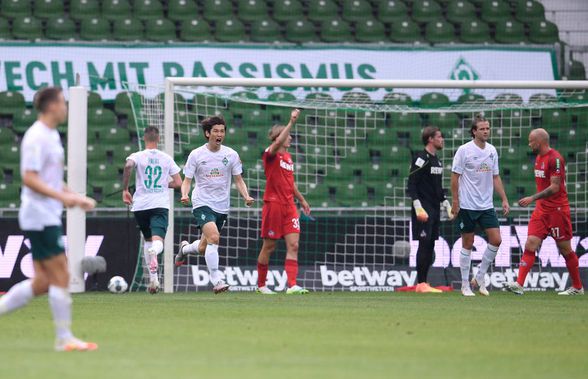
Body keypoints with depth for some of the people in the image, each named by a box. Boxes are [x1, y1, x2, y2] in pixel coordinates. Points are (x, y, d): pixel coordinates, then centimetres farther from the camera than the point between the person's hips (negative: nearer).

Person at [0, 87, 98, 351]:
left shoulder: (51, 136, 16)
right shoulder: (37, 138, -14)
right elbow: (29, 178, -21)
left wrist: (76, 198, 18)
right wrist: (62, 196, -26)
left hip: (48, 218, 10)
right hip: (40, 217, -10)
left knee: (43, 282, 9)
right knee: (61, 276, -7)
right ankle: (64, 339, -3)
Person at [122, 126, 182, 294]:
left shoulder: (137, 156, 2)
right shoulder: (167, 158, 7)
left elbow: (128, 166, -22)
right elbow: (178, 183, 6)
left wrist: (125, 189, -12)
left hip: (140, 205, 1)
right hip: (160, 204, -1)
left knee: (148, 239, 20)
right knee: (158, 240, -13)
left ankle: (153, 279, 17)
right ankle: (154, 251, -52)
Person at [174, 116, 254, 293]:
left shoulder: (231, 155, 3)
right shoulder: (196, 155, -3)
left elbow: (238, 180, 9)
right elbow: (187, 180, 1)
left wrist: (246, 196, -10)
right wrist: (185, 195, -20)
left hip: (222, 206, 4)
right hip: (202, 204, -4)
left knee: (203, 248, 11)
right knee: (214, 237, -26)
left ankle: (184, 248, 46)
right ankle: (216, 280, -21)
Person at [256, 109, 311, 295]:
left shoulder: (288, 157, 15)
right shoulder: (270, 155, -7)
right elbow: (278, 142, -30)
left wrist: (301, 200, 29)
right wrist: (292, 122, -34)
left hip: (289, 206, 6)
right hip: (273, 205, -6)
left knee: (293, 245, -6)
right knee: (269, 247, 2)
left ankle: (292, 285, -13)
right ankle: (261, 285, 16)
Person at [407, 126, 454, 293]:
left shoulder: (436, 160, 17)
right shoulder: (421, 158, -10)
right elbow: (411, 185, -15)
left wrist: (447, 205, 20)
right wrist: (418, 208, -21)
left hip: (435, 209, 9)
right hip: (424, 209, -9)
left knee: (430, 246, 7)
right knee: (424, 244, -10)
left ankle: (423, 283, 10)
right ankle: (421, 284, -8)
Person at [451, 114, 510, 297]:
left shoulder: (492, 150, 8)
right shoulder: (464, 150, -8)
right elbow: (455, 177, -6)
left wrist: (504, 200, 9)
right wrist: (455, 202, -10)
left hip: (486, 206, 5)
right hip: (467, 205, -5)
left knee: (496, 240, -6)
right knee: (467, 244, 1)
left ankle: (480, 277, 10)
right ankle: (465, 285, 10)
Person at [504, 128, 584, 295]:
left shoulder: (555, 159, -16)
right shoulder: (539, 158, 12)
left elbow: (554, 187, -21)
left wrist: (532, 198, -24)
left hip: (557, 210, -8)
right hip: (541, 209, 8)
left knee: (565, 249, 3)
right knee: (530, 245, -6)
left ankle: (577, 287, 17)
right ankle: (519, 284, -14)